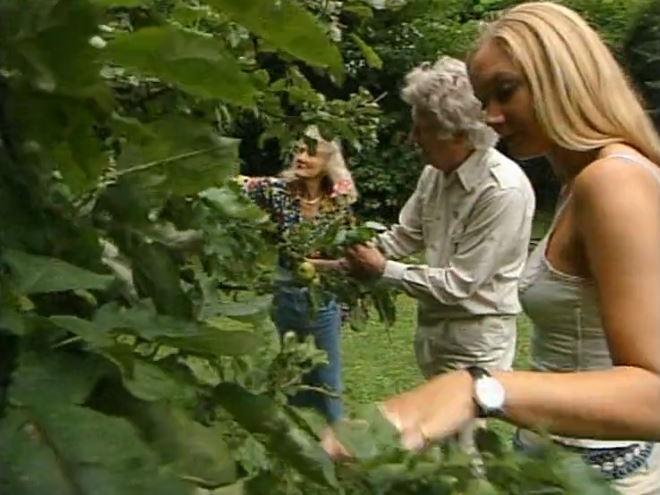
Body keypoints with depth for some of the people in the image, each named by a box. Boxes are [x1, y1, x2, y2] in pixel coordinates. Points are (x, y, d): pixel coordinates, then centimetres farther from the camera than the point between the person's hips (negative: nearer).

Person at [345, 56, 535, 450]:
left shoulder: (504, 191, -25)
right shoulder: (436, 173, -1)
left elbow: (459, 283, -23)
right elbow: (405, 236, 10)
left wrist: (384, 270, -16)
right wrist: (347, 259, -1)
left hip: (475, 340, -8)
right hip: (436, 327, 8)